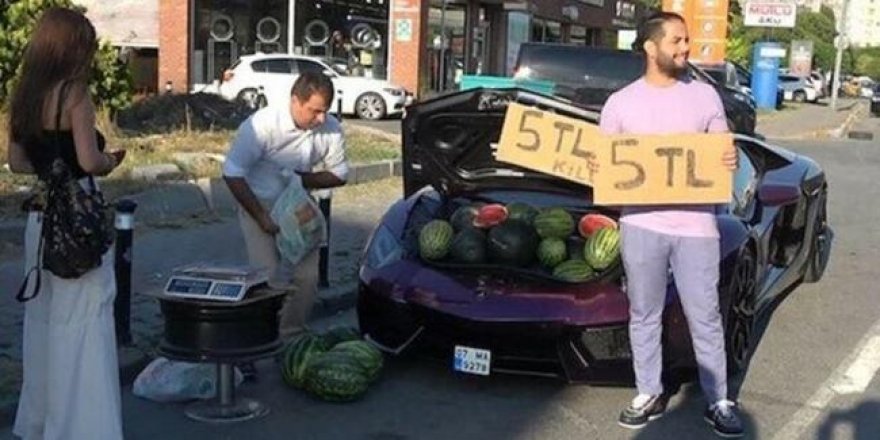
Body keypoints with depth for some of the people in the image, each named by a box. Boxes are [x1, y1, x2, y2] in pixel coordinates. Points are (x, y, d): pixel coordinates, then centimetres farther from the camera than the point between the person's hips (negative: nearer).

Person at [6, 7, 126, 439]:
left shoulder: (24, 96, 9)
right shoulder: (74, 94, -13)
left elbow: (17, 162, 14)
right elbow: (90, 161, -19)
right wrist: (110, 160, 0)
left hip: (40, 217, 8)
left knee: (42, 319, 17)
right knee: (83, 324, -3)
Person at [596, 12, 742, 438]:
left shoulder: (705, 96, 6)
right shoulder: (620, 102, 3)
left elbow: (722, 150, 13)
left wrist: (731, 161, -10)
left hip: (695, 225, 0)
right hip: (642, 224, 0)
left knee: (705, 318, 5)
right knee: (644, 316, 10)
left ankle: (719, 402, 17)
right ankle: (649, 394, 25)